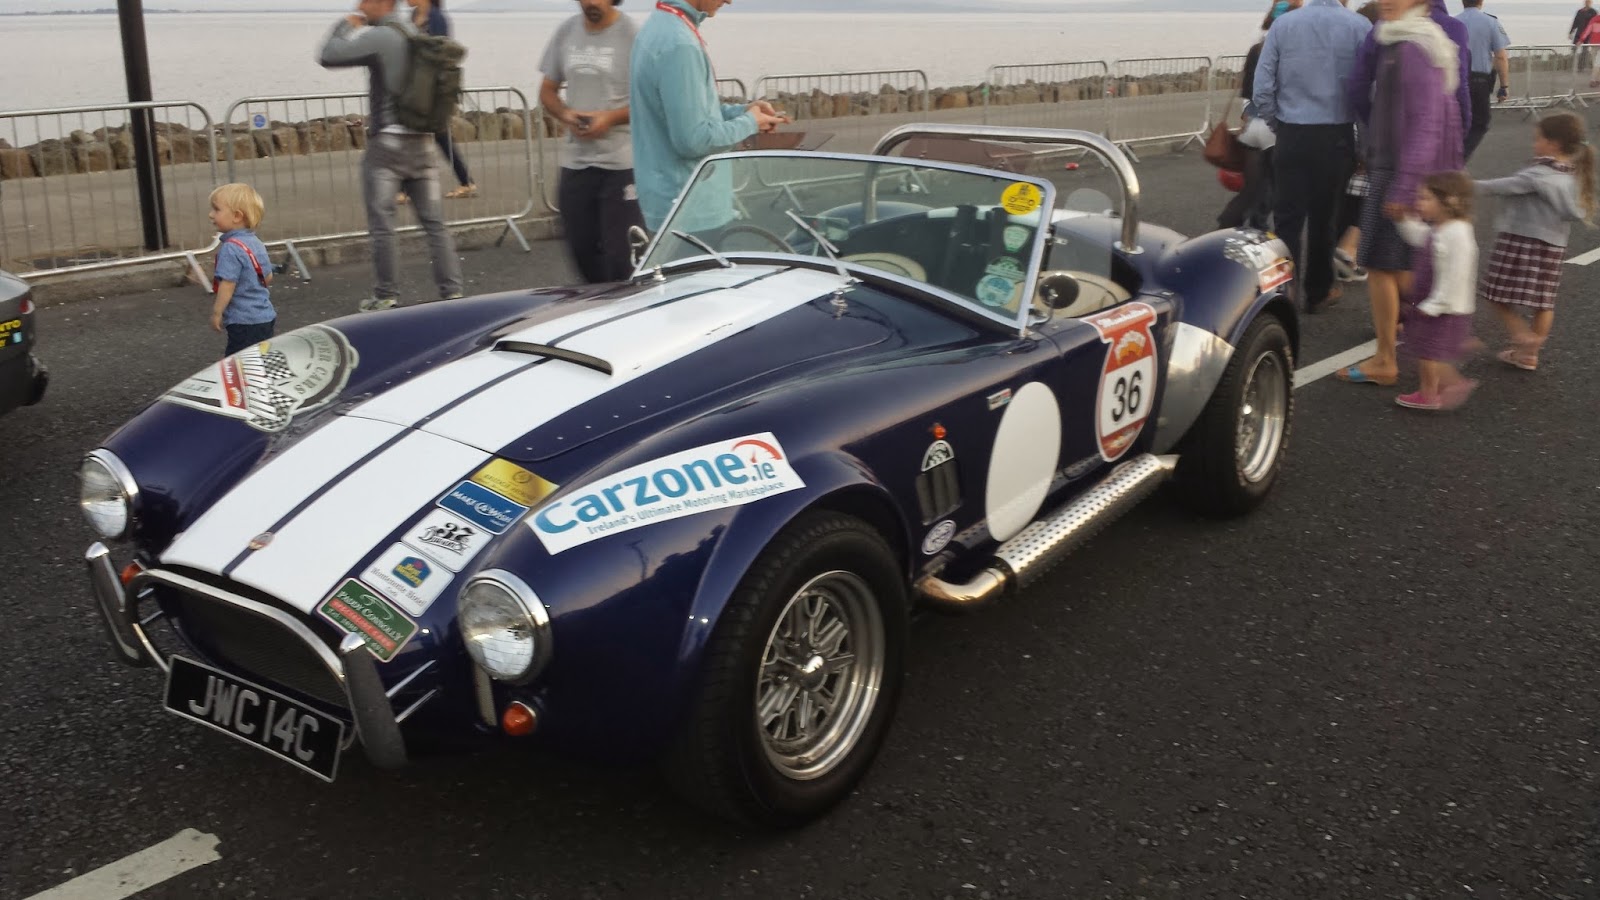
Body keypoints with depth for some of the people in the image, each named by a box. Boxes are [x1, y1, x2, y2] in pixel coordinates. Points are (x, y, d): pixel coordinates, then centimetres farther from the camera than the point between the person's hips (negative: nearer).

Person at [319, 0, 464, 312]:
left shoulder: (381, 37, -11)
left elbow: (329, 56, -12)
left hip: (387, 144, -6)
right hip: (422, 144, 6)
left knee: (382, 224, 2)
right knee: (434, 222, 7)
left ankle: (386, 296, 6)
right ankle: (452, 290, 5)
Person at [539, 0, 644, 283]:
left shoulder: (632, 35, -8)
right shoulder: (566, 32, 9)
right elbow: (547, 91, 16)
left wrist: (611, 117, -18)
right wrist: (564, 114, -5)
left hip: (621, 163, -5)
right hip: (575, 161, 6)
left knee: (621, 255, -5)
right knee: (582, 249, 13)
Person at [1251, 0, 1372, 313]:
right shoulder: (1360, 27, -5)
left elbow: (1262, 90, -4)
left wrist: (1278, 126, 10)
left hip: (1292, 137, 0)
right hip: (1336, 137, 0)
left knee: (1288, 218, 3)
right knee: (1324, 219, 11)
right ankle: (1316, 294, 24)